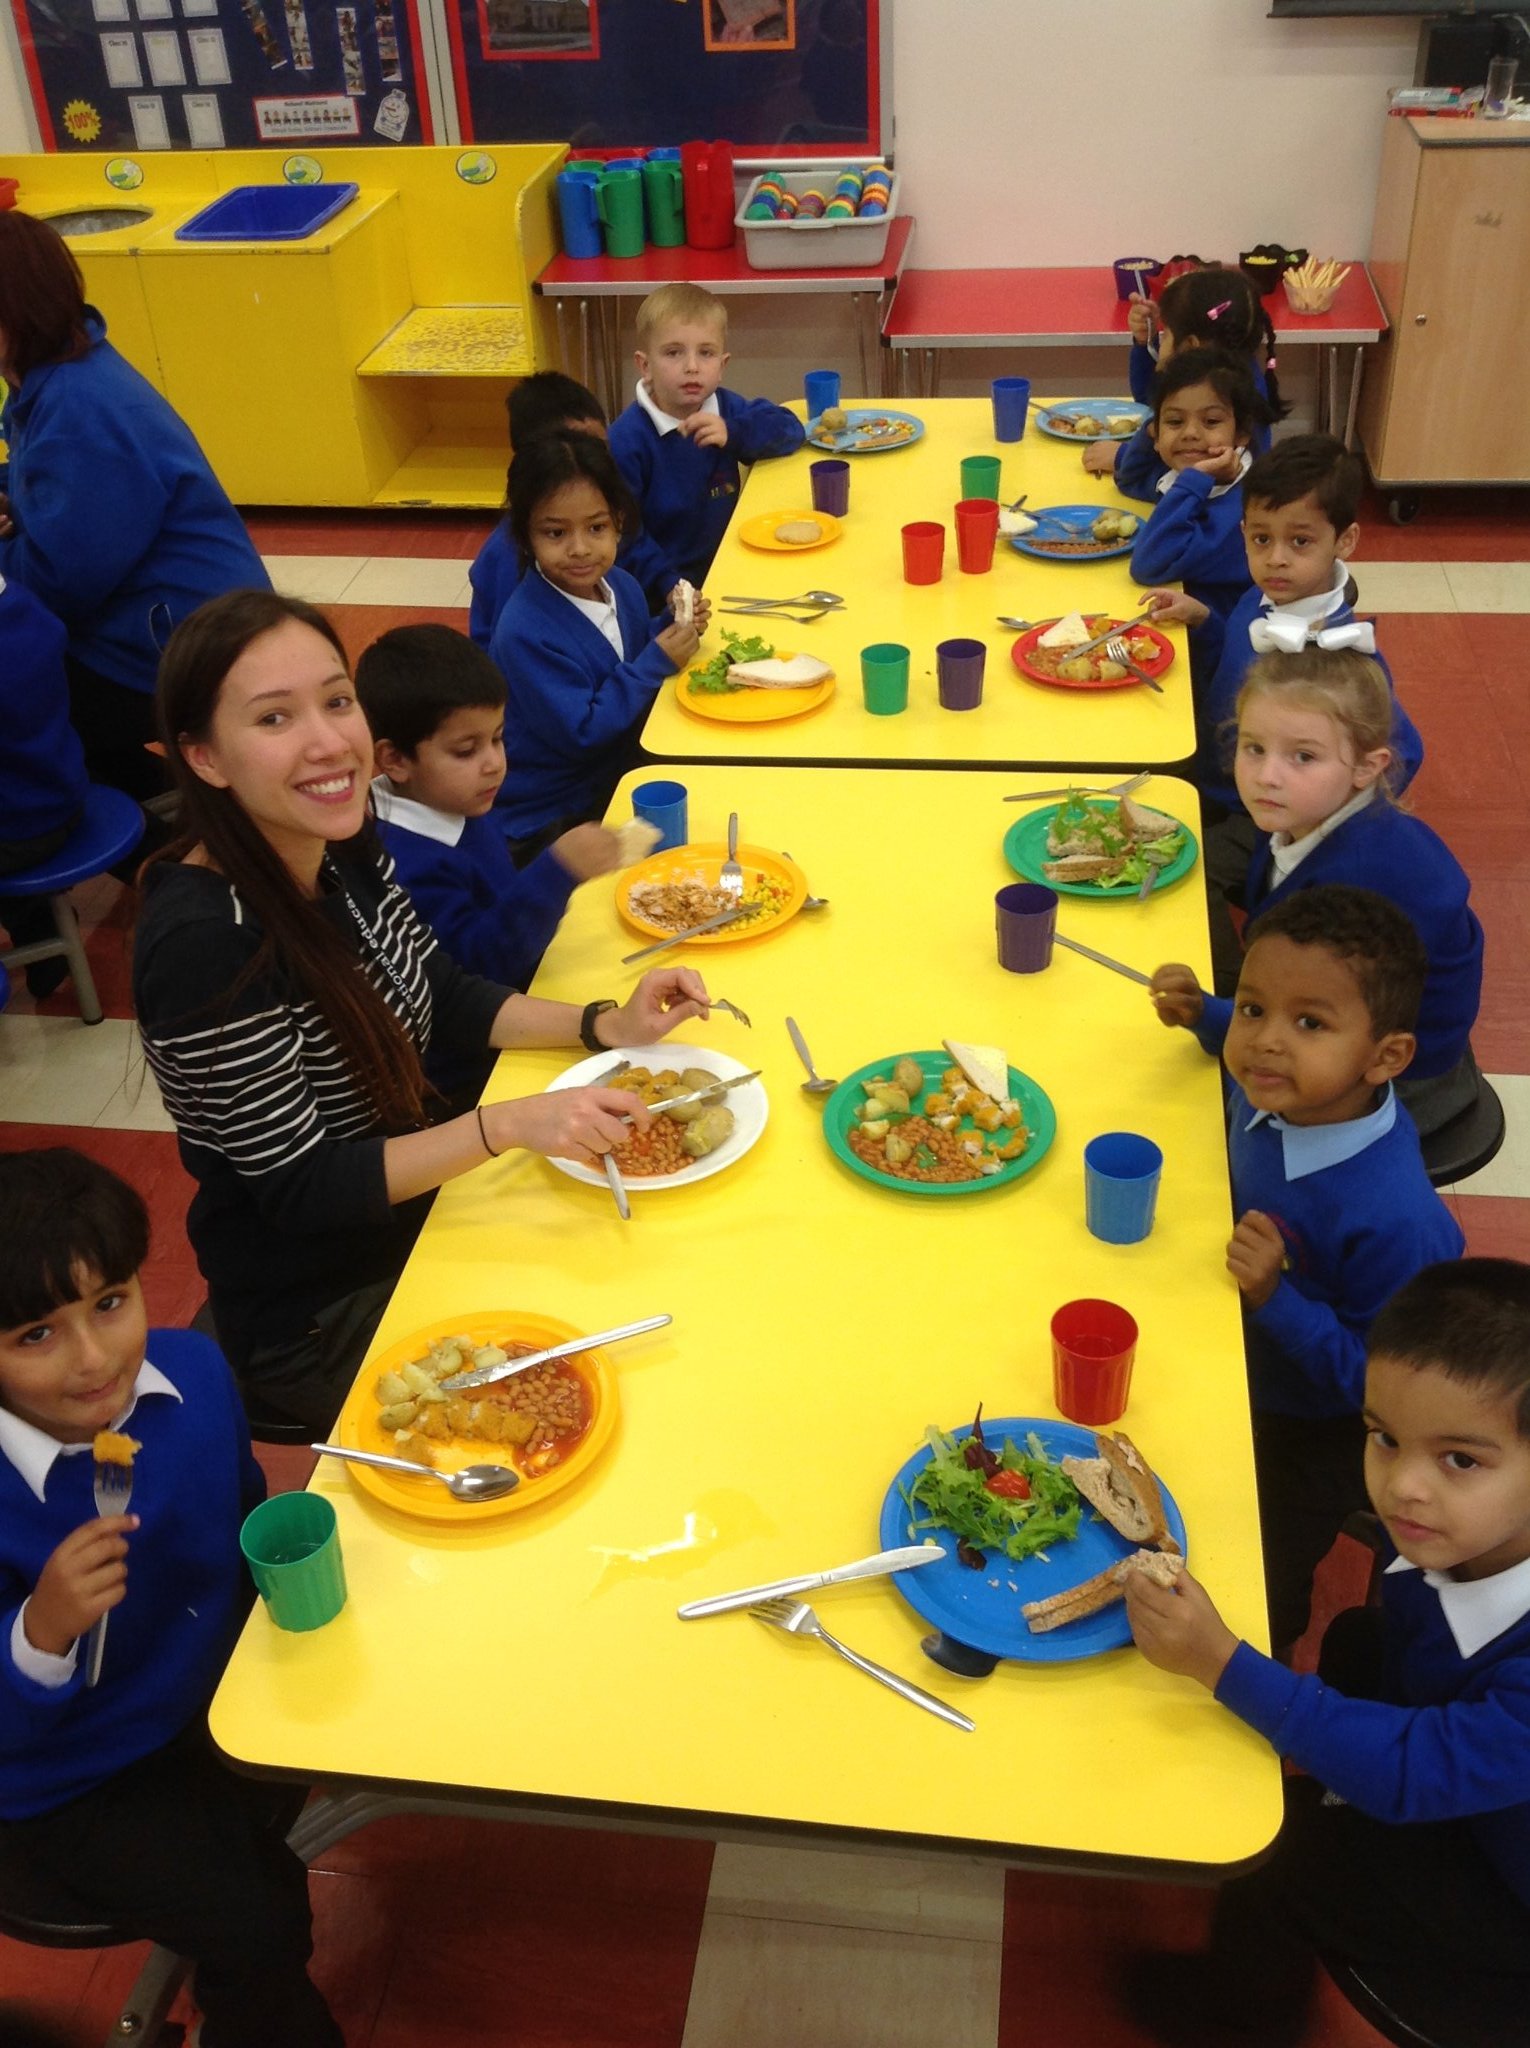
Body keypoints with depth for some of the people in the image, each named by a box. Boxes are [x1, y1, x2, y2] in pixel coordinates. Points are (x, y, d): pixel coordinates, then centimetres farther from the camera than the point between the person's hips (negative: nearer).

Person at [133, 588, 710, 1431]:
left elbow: (446, 1000, 6)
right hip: (315, 1317, -7)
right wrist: (505, 1125, -33)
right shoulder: (201, 942, -31)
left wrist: (608, 1025, -8)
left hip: (416, 1209, 7)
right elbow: (295, 1190, -24)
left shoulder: (341, 841, -7)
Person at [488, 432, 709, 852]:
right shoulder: (525, 632, -26)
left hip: (621, 774, 7)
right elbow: (581, 733, -26)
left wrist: (672, 631, -6)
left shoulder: (622, 585, -3)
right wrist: (657, 663, -22)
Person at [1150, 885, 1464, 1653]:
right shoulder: (1274, 1086, -23)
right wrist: (1204, 1015, -12)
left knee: (1264, 1595, 23)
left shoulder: (1393, 1218, -43)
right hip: (1243, 1381, 6)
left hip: (1310, 1441, -6)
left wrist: (1277, 1300, -39)